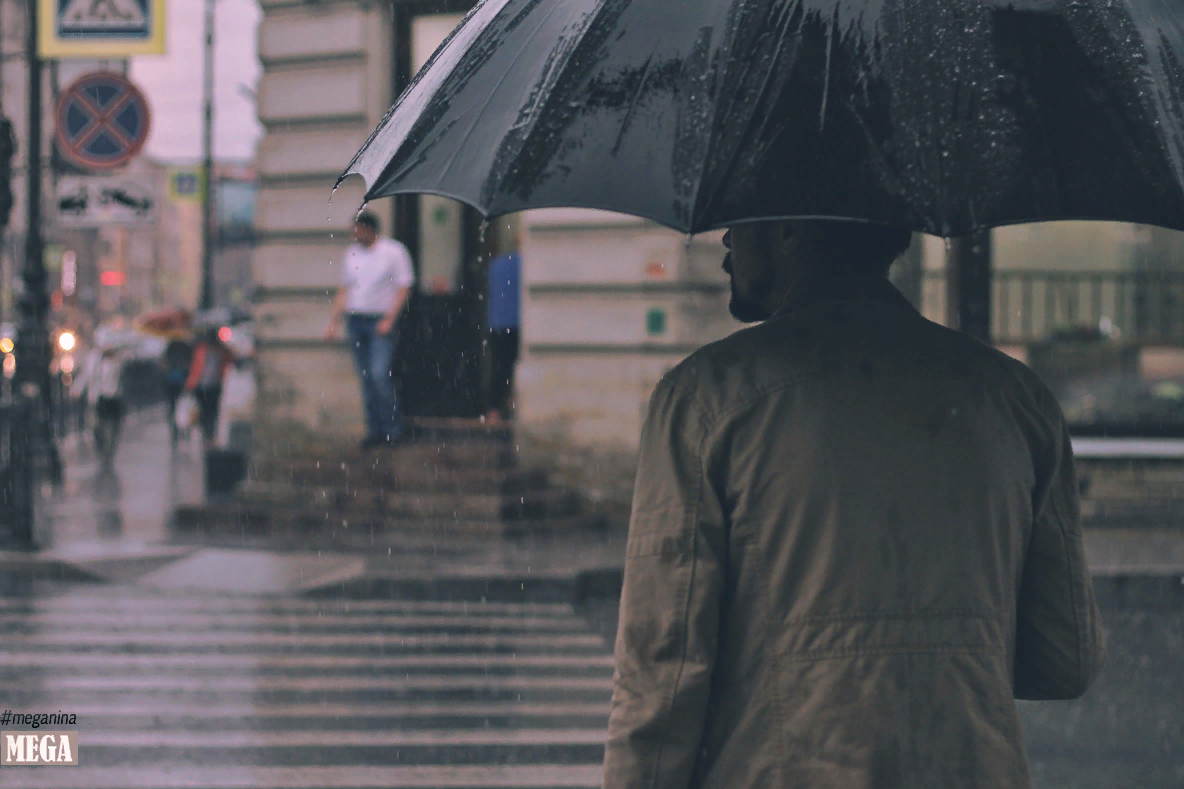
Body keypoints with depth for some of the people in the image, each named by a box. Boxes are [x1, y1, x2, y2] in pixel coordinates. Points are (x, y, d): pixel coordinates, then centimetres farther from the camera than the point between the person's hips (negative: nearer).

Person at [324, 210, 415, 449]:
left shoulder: (393, 252, -3)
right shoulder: (352, 254, 12)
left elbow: (403, 288, -5)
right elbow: (344, 290, 19)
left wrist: (389, 320, -13)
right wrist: (333, 321, 13)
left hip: (381, 321, -5)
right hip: (355, 320, 5)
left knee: (379, 374, -15)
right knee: (366, 377, 5)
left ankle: (393, 428, -5)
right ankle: (375, 431, 10)